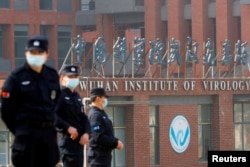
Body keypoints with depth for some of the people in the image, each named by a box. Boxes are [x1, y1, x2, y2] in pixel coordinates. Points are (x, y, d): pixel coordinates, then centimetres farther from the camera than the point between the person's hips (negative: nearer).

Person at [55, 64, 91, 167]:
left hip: (79, 140, 9)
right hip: (68, 140, -9)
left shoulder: (76, 96, 19)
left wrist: (86, 133, 1)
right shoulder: (60, 95, -9)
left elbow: (83, 117, 19)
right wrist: (68, 128, -23)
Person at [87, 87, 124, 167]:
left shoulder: (101, 114, 17)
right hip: (99, 155, -11)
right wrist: (116, 143, -15)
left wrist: (116, 142, 3)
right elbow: (98, 137, -24)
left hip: (104, 154, 11)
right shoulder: (95, 115, -16)